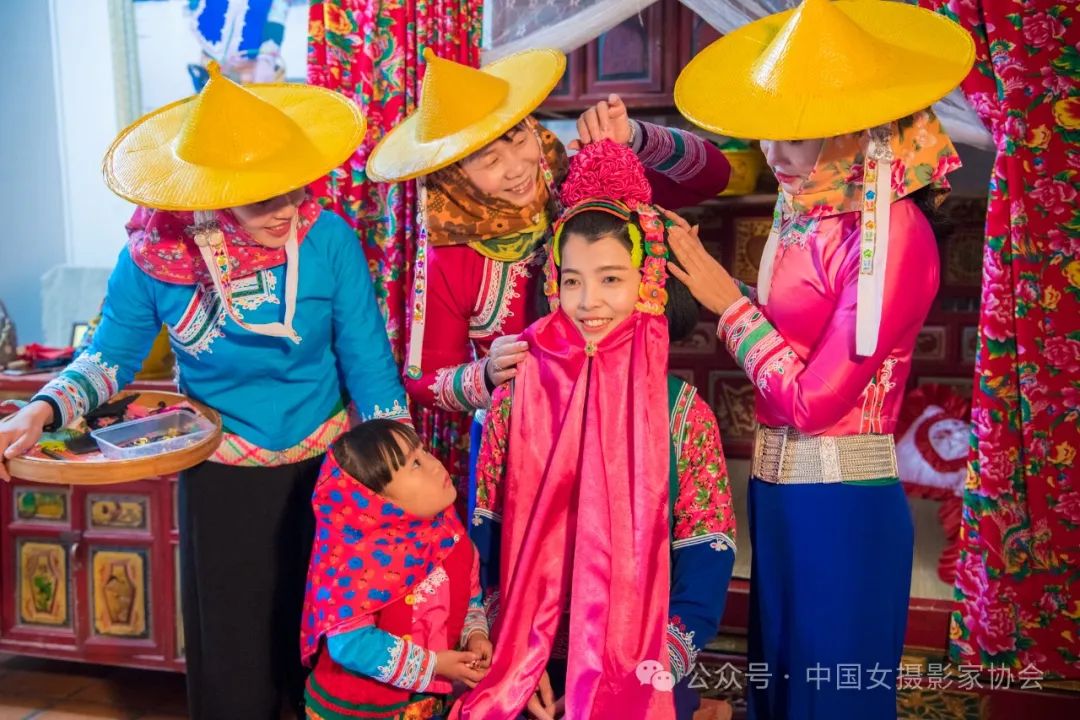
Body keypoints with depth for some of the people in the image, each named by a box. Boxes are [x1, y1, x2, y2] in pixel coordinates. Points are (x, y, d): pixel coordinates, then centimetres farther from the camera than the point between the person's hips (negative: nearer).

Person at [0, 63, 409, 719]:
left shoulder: (327, 239, -17)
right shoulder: (156, 254, -14)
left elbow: (369, 363, -10)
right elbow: (112, 355, 2)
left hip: (325, 467, 0)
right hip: (221, 475, 1)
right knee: (231, 648, 16)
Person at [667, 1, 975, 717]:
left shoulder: (893, 235, -19)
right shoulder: (812, 207, 4)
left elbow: (812, 400, -20)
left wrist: (729, 302, -12)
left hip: (843, 504, -8)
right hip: (781, 489, 8)